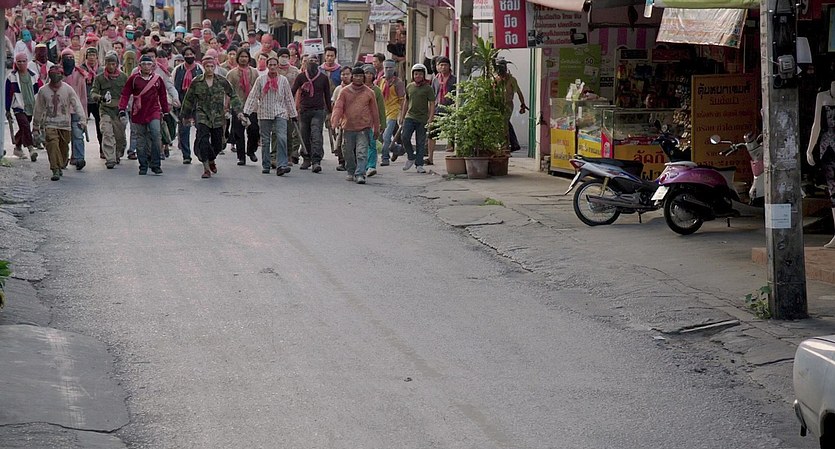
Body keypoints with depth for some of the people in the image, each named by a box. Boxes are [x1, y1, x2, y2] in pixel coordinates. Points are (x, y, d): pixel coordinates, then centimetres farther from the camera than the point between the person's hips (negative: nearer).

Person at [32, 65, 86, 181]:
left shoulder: (68, 89, 0)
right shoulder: (43, 91, 3)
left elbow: (77, 105, -3)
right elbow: (38, 109, 12)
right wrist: (36, 127, 15)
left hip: (65, 124, 1)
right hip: (49, 123, -1)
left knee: (63, 147, 9)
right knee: (52, 145, -18)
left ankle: (60, 166, 33)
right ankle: (55, 170, -20)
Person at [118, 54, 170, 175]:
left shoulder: (158, 79, 6)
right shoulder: (133, 78, 0)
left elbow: (163, 96, 17)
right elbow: (125, 94, 2)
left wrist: (166, 111, 20)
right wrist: (122, 109, -8)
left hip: (153, 112, 0)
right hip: (138, 113, 0)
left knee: (155, 135, -17)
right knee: (140, 141, 5)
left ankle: (155, 164, -10)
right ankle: (143, 166, 14)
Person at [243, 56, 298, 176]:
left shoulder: (283, 80, 7)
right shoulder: (261, 80, 4)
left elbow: (289, 98, 13)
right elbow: (253, 96, 4)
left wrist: (293, 114, 14)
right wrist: (246, 111, -3)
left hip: (280, 113, 0)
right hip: (264, 114, 0)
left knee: (282, 138, -16)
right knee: (265, 141, 6)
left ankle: (281, 165, -20)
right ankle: (265, 166, 15)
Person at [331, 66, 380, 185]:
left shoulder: (369, 93, 5)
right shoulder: (345, 91, 5)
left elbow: (374, 111, 10)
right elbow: (338, 107, -1)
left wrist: (376, 128, 11)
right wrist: (336, 120, -19)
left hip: (363, 128, -2)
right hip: (348, 127, 2)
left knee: (362, 152, -13)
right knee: (348, 152, 11)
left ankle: (360, 174, -15)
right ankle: (351, 172, 29)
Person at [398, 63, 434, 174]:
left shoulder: (428, 88, -2)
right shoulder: (409, 87, 11)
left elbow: (432, 104, -4)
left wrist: (430, 118, -14)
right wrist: (402, 116, 17)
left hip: (422, 119, -3)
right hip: (410, 117, 3)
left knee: (421, 143, 1)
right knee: (404, 137, -12)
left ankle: (419, 164, 7)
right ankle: (411, 157, 8)